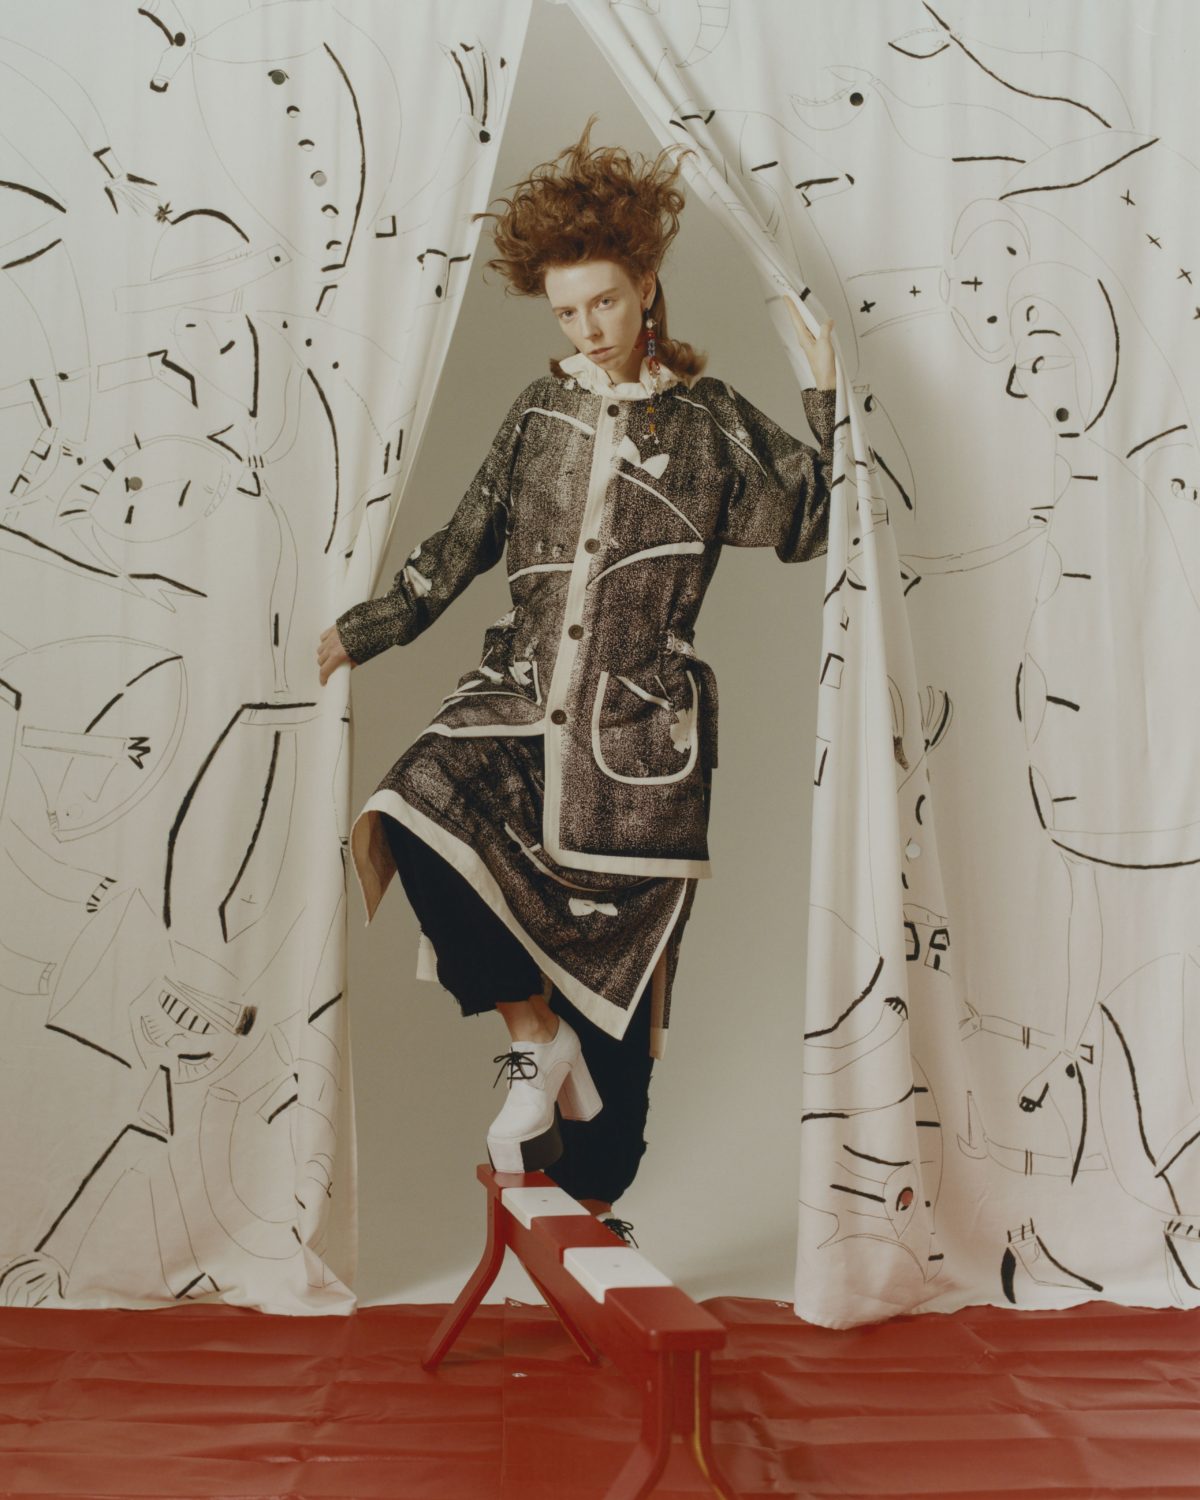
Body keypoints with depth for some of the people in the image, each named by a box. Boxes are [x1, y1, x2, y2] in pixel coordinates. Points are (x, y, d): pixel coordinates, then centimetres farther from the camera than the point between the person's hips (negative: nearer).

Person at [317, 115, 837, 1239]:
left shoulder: (711, 421, 4)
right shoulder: (540, 409, 11)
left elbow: (809, 525, -2)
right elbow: (463, 545, 18)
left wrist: (827, 392, -6)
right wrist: (361, 631, 18)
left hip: (638, 733, -2)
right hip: (519, 701, 3)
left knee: (618, 977, 1)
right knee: (402, 825, -25)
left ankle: (593, 1198, 22)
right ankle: (532, 1033, -5)